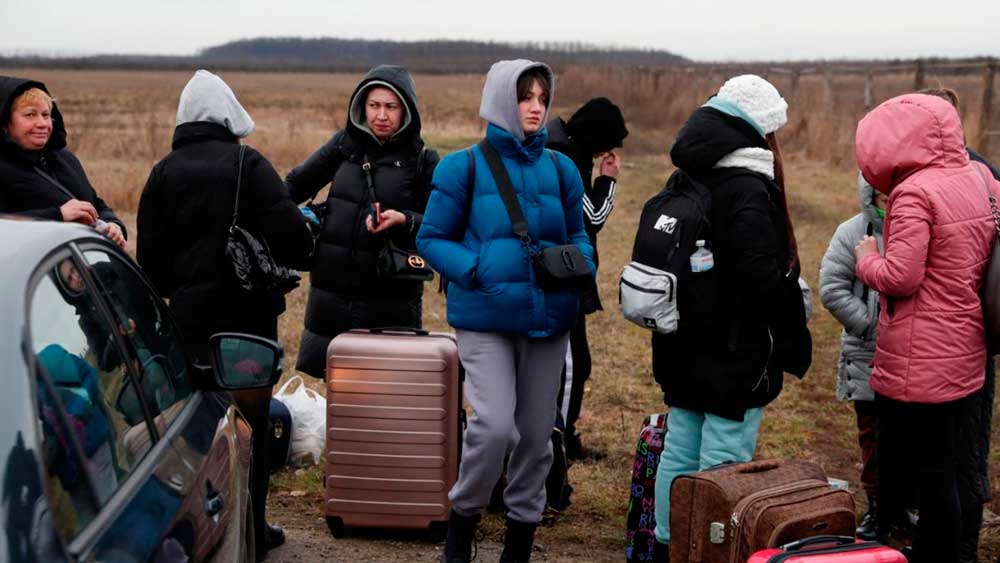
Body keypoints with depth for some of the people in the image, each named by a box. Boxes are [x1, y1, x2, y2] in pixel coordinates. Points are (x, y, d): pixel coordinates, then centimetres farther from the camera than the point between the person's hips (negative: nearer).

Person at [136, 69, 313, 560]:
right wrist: (298, 257, 7)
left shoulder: (164, 173, 3)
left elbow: (150, 257, 3)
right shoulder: (248, 164, -7)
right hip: (247, 313, -3)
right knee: (250, 424, 6)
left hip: (189, 317, 3)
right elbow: (290, 234, -14)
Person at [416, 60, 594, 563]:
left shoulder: (560, 169, 7)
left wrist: (580, 265, -6)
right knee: (494, 425, -18)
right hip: (486, 318, -4)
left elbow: (579, 235, 16)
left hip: (548, 318, 4)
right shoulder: (464, 167, -3)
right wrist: (477, 272, -17)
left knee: (535, 435, 9)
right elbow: (432, 238, 0)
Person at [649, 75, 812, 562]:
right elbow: (766, 279, -21)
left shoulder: (687, 181, 10)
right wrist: (797, 342, -9)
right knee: (723, 464, -2)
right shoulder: (748, 191, -18)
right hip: (736, 355, -9)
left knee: (679, 452, 16)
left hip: (685, 351, 9)